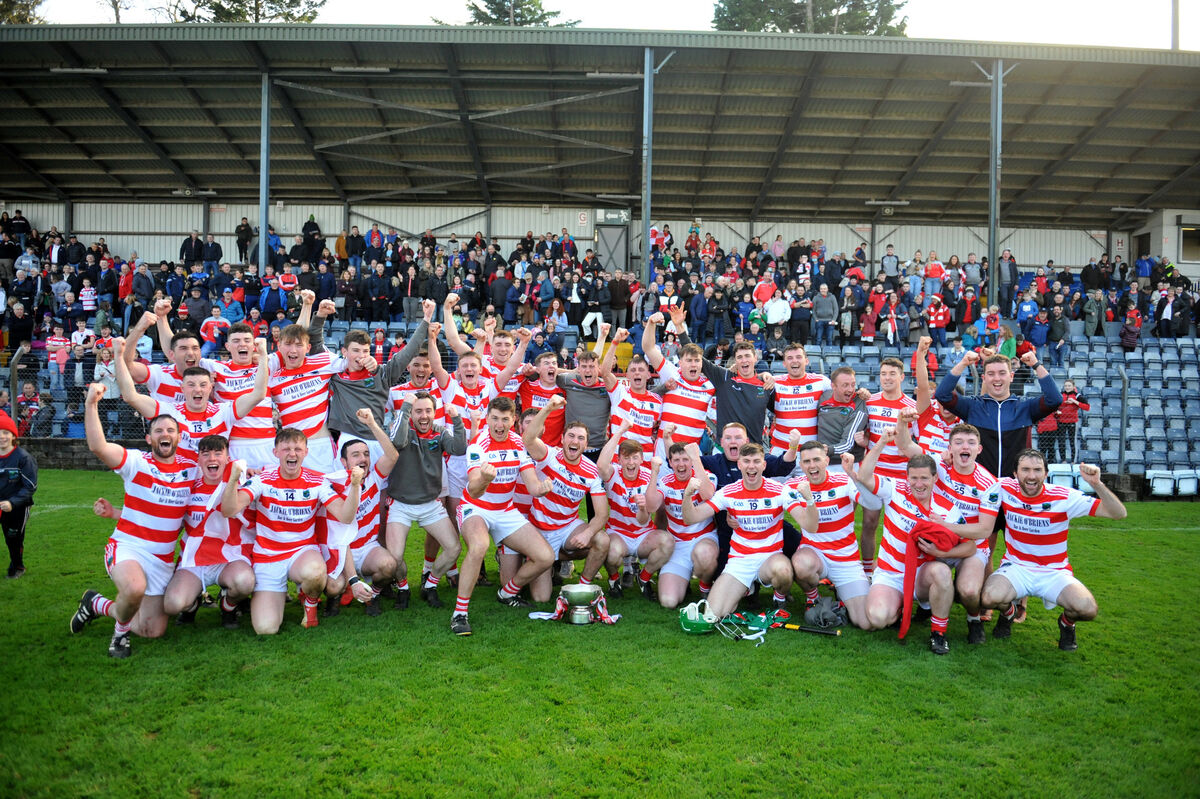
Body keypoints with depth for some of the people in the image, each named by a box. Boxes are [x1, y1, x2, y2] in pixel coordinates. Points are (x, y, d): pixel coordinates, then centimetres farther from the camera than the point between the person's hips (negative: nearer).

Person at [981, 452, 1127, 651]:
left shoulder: (1064, 497, -12)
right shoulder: (1005, 489, -7)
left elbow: (1118, 513, -15)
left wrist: (1096, 484, -30)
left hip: (1054, 572, 0)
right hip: (1016, 567, 0)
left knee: (1087, 609, -28)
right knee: (990, 597, -32)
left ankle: (1067, 622, 13)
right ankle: (1008, 612, 10)